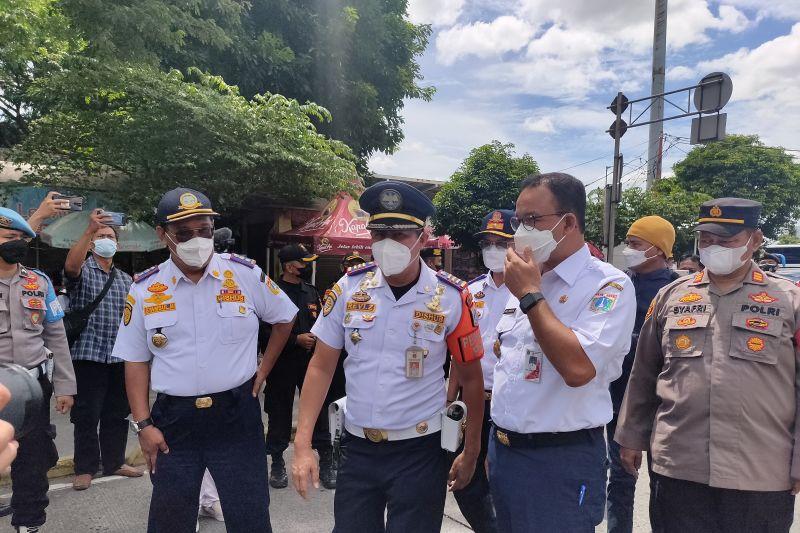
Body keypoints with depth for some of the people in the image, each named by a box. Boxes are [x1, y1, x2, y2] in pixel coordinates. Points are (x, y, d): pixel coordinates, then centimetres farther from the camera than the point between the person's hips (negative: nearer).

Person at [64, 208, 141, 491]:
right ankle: (85, 468, 13)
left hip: (120, 356, 5)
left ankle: (114, 462, 24)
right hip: (88, 354, -5)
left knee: (117, 414, 12)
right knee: (86, 415, 2)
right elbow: (70, 266, -26)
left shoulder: (126, 280, 15)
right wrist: (90, 229, -37)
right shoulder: (83, 272, -1)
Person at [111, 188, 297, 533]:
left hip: (237, 416, -1)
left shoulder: (245, 274, -3)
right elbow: (136, 361, 5)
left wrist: (263, 371, 7)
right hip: (173, 421, 2)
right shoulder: (144, 289, 0)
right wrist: (143, 424, -1)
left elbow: (284, 318, 11)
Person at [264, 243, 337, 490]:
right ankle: (277, 463, 25)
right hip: (283, 362, -4)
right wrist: (296, 339, -17)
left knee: (318, 410, 5)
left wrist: (317, 336, -1)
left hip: (311, 360, 4)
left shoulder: (311, 292, 12)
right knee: (280, 414, 8)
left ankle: (326, 461, 17)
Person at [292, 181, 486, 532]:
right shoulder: (348, 287, -5)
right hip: (357, 448, 3)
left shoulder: (451, 297, -11)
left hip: (420, 452, -2)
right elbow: (321, 367, 0)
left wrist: (471, 451, 3)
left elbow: (470, 377, 0)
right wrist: (303, 445, -4)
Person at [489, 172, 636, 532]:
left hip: (560, 461, -7)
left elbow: (578, 369, -28)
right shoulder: (526, 281, 8)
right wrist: (495, 443, 17)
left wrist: (530, 296, -21)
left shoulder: (609, 286, -15)